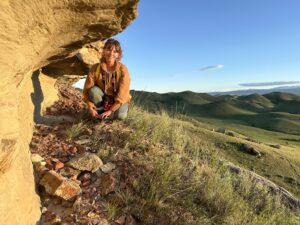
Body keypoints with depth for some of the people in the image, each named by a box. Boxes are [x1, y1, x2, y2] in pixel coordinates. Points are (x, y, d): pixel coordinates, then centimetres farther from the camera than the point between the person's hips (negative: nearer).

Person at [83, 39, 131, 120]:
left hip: (118, 100, -1)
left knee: (120, 115, -30)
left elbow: (122, 94, -22)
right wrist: (90, 108, -24)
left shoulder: (123, 69, -20)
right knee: (93, 90, -28)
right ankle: (100, 111, -6)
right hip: (103, 98, 2)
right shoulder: (95, 68, -14)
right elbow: (87, 90, -11)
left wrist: (111, 110, -27)